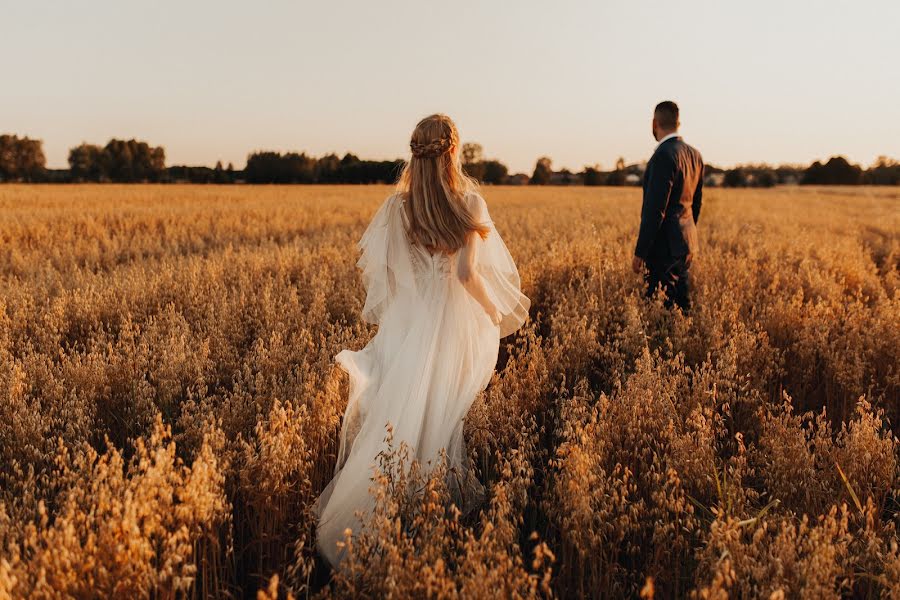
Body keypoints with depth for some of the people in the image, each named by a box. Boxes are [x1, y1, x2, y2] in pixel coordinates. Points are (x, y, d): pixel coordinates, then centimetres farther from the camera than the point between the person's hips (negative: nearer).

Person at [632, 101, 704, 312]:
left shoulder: (664, 155, -17)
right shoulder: (694, 154, 11)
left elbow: (655, 209, -20)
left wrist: (640, 253, -17)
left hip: (665, 247, -9)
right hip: (687, 244, 9)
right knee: (682, 305, 14)